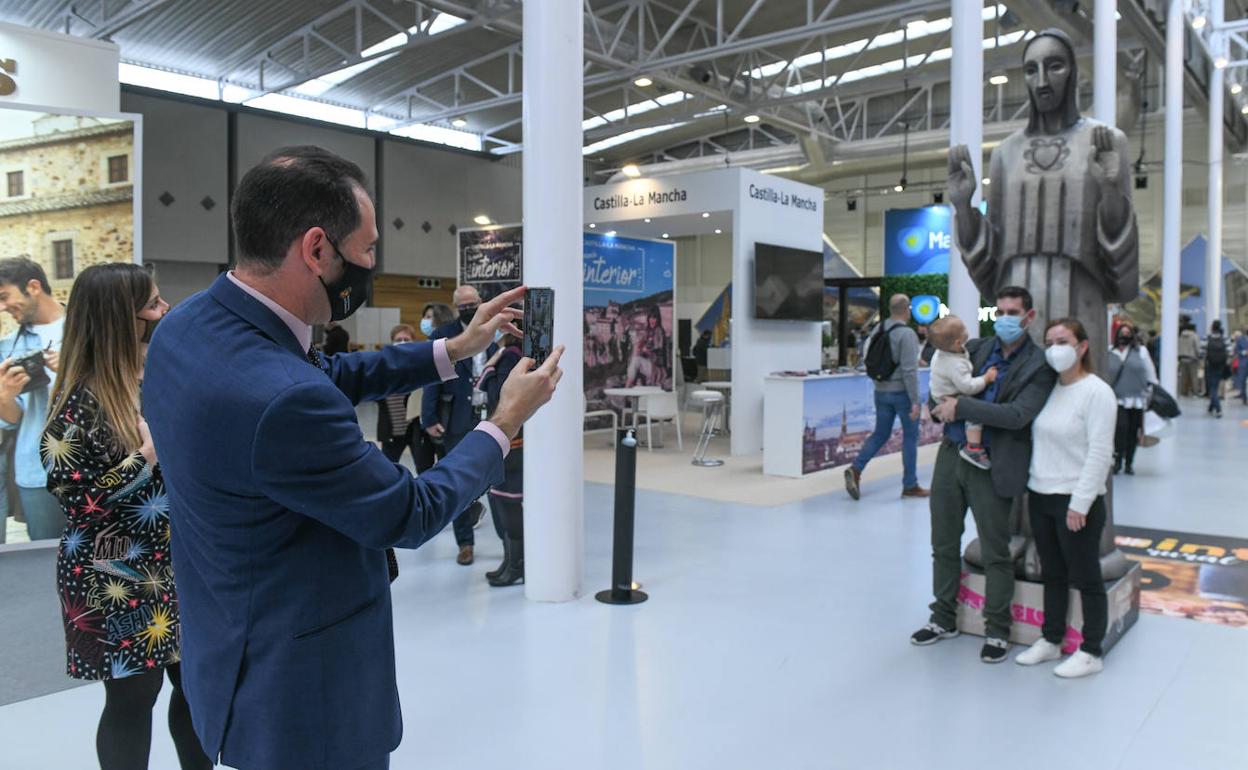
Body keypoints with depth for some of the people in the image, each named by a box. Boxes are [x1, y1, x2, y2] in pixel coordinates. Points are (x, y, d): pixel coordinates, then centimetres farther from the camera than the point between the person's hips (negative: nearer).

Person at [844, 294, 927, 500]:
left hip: (881, 391, 6)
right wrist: (915, 401, -18)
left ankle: (855, 469, -2)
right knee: (910, 437, 7)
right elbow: (909, 370, -20)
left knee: (880, 434, 15)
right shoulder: (906, 334, -17)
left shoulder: (879, 330, 4)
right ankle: (910, 486, 15)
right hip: (902, 392, -6)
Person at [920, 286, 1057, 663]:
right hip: (952, 456, 5)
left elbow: (1017, 415, -19)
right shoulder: (976, 348, 8)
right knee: (944, 544, 14)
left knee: (995, 553, 5)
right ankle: (944, 618, 29)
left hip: (991, 467, -5)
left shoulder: (1040, 366, -7)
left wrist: (961, 406, -20)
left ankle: (997, 630, 21)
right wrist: (942, 407, -7)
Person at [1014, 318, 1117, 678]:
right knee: (1052, 575, 17)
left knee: (1085, 578, 6)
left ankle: (1091, 652, 18)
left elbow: (1099, 453, -16)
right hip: (1040, 496, 7)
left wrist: (1079, 504, -18)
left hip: (1077, 502, -7)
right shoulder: (1047, 388, 9)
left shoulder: (1097, 392, -11)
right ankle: (1050, 641, 29)